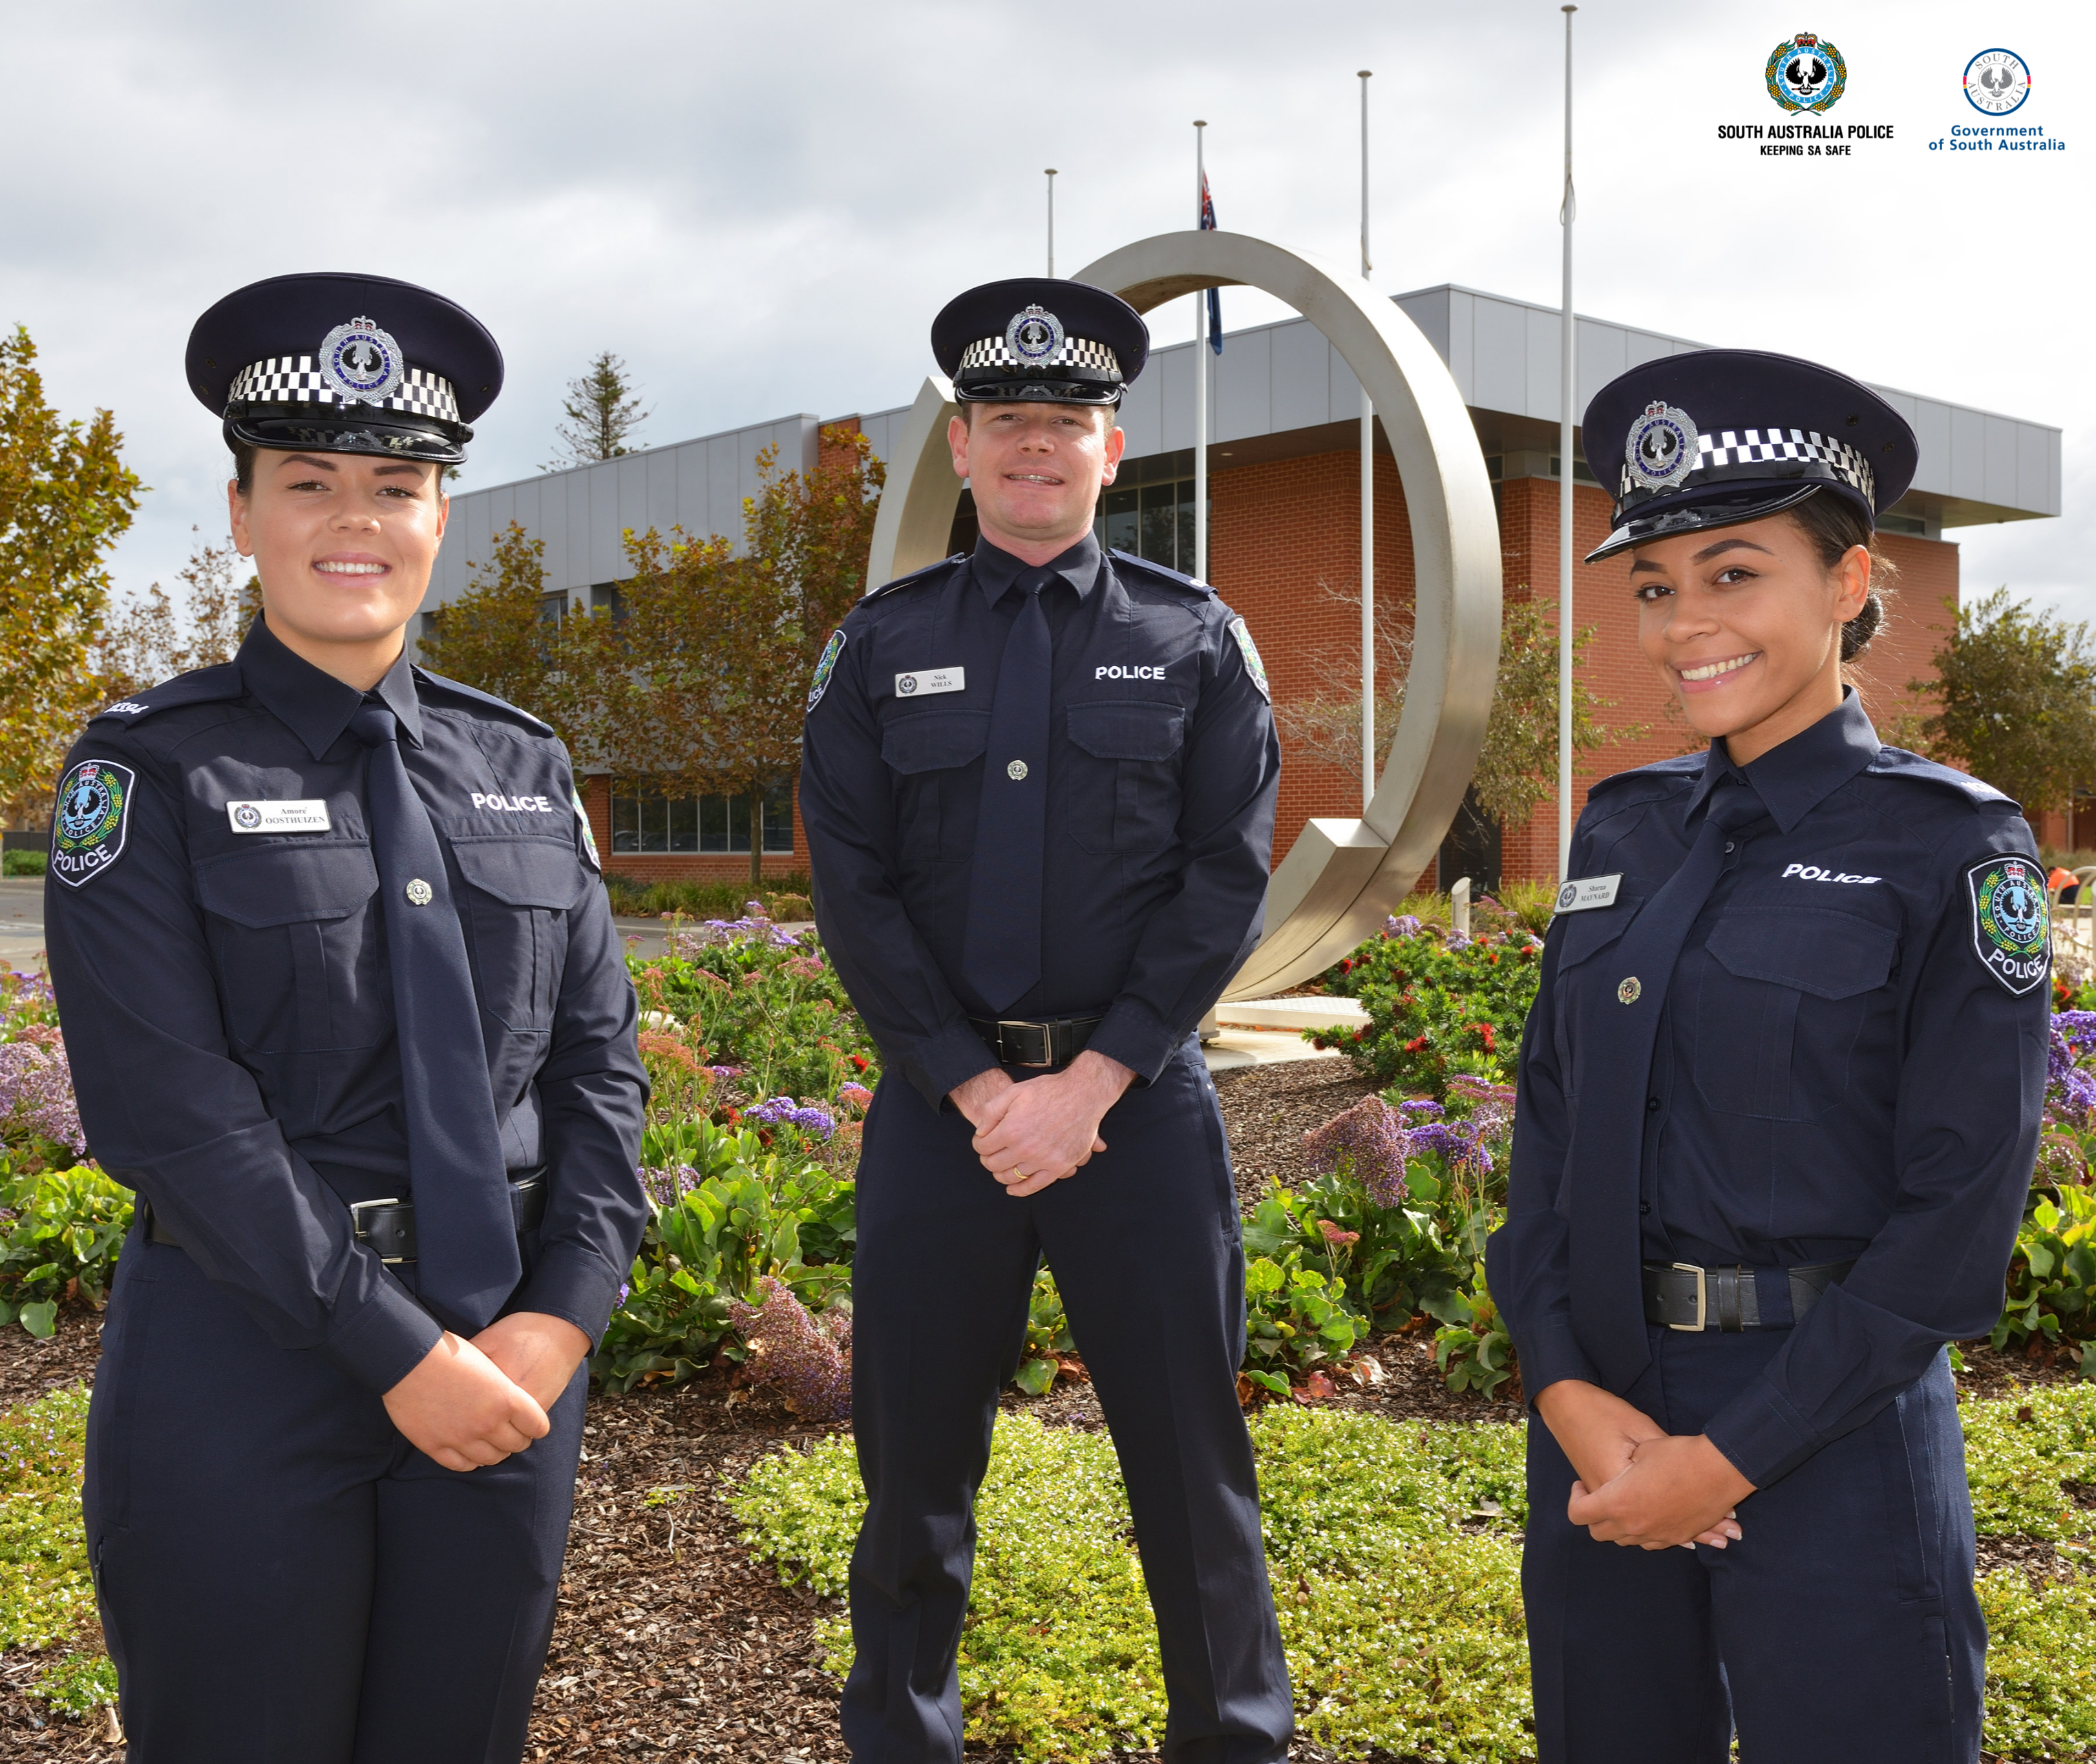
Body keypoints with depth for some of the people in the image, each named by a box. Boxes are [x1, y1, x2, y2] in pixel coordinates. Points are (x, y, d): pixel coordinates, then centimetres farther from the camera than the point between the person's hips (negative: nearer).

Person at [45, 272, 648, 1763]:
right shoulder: (154, 770, -6)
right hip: (246, 1353, -3)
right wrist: (398, 1350, -17)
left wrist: (563, 1314, -9)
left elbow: (597, 1055, 4)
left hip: (512, 1346, 4)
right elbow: (171, 1104, -15)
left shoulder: (520, 763, 6)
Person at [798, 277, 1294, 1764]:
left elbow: (1227, 882, -3)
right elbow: (854, 889, 0)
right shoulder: (883, 646, 6)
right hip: (940, 1101, 1)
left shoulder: (1199, 641, 4)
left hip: (1140, 1097, -1)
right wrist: (979, 1092, -9)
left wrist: (1090, 1083, -11)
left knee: (1191, 1458, 8)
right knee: (916, 1457, 11)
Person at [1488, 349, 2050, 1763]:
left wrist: (1734, 1456, -14)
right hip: (1599, 1411, 5)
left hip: (1830, 1424, -5)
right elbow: (1549, 1126, 5)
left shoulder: (1953, 848, -8)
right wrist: (1566, 1389, -8)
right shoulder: (1622, 827, 6)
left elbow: (1960, 1209, -12)